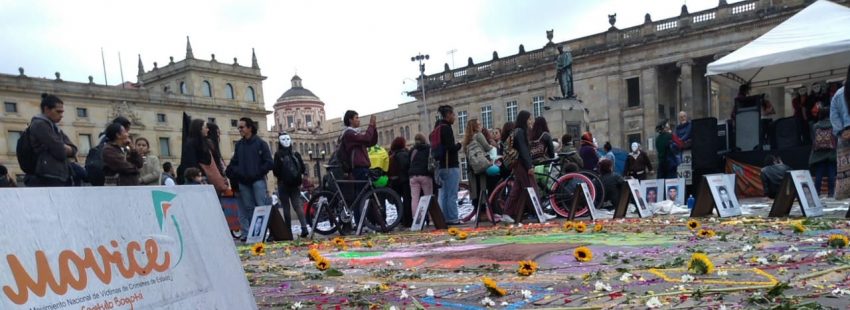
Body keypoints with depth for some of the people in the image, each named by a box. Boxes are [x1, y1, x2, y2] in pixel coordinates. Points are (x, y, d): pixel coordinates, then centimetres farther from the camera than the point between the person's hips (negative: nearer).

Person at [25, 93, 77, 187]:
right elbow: (60, 152, -12)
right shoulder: (39, 125, -4)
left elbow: (73, 150, 13)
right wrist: (64, 148, 9)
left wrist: (61, 147, -5)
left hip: (60, 180, 9)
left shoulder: (55, 128, 23)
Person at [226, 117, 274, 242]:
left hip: (258, 180, -4)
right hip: (243, 182, 4)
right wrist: (234, 173, -1)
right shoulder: (239, 145, 14)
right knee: (248, 207, 4)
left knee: (261, 206, -7)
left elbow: (269, 163, -2)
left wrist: (258, 172, -8)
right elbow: (234, 162, 15)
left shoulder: (260, 143, 1)